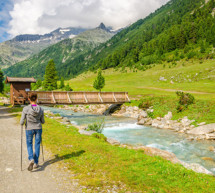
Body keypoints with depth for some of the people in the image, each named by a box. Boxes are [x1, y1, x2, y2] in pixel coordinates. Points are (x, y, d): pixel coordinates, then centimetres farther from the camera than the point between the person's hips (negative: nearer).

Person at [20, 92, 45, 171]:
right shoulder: (40, 109, -9)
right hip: (38, 128, 1)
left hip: (29, 129, -1)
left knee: (29, 145, 16)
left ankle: (31, 159, -7)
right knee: (37, 145, 14)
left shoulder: (25, 109, -15)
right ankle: (36, 163, 19)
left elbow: (22, 122, -14)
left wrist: (22, 123, 9)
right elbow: (43, 121, 1)